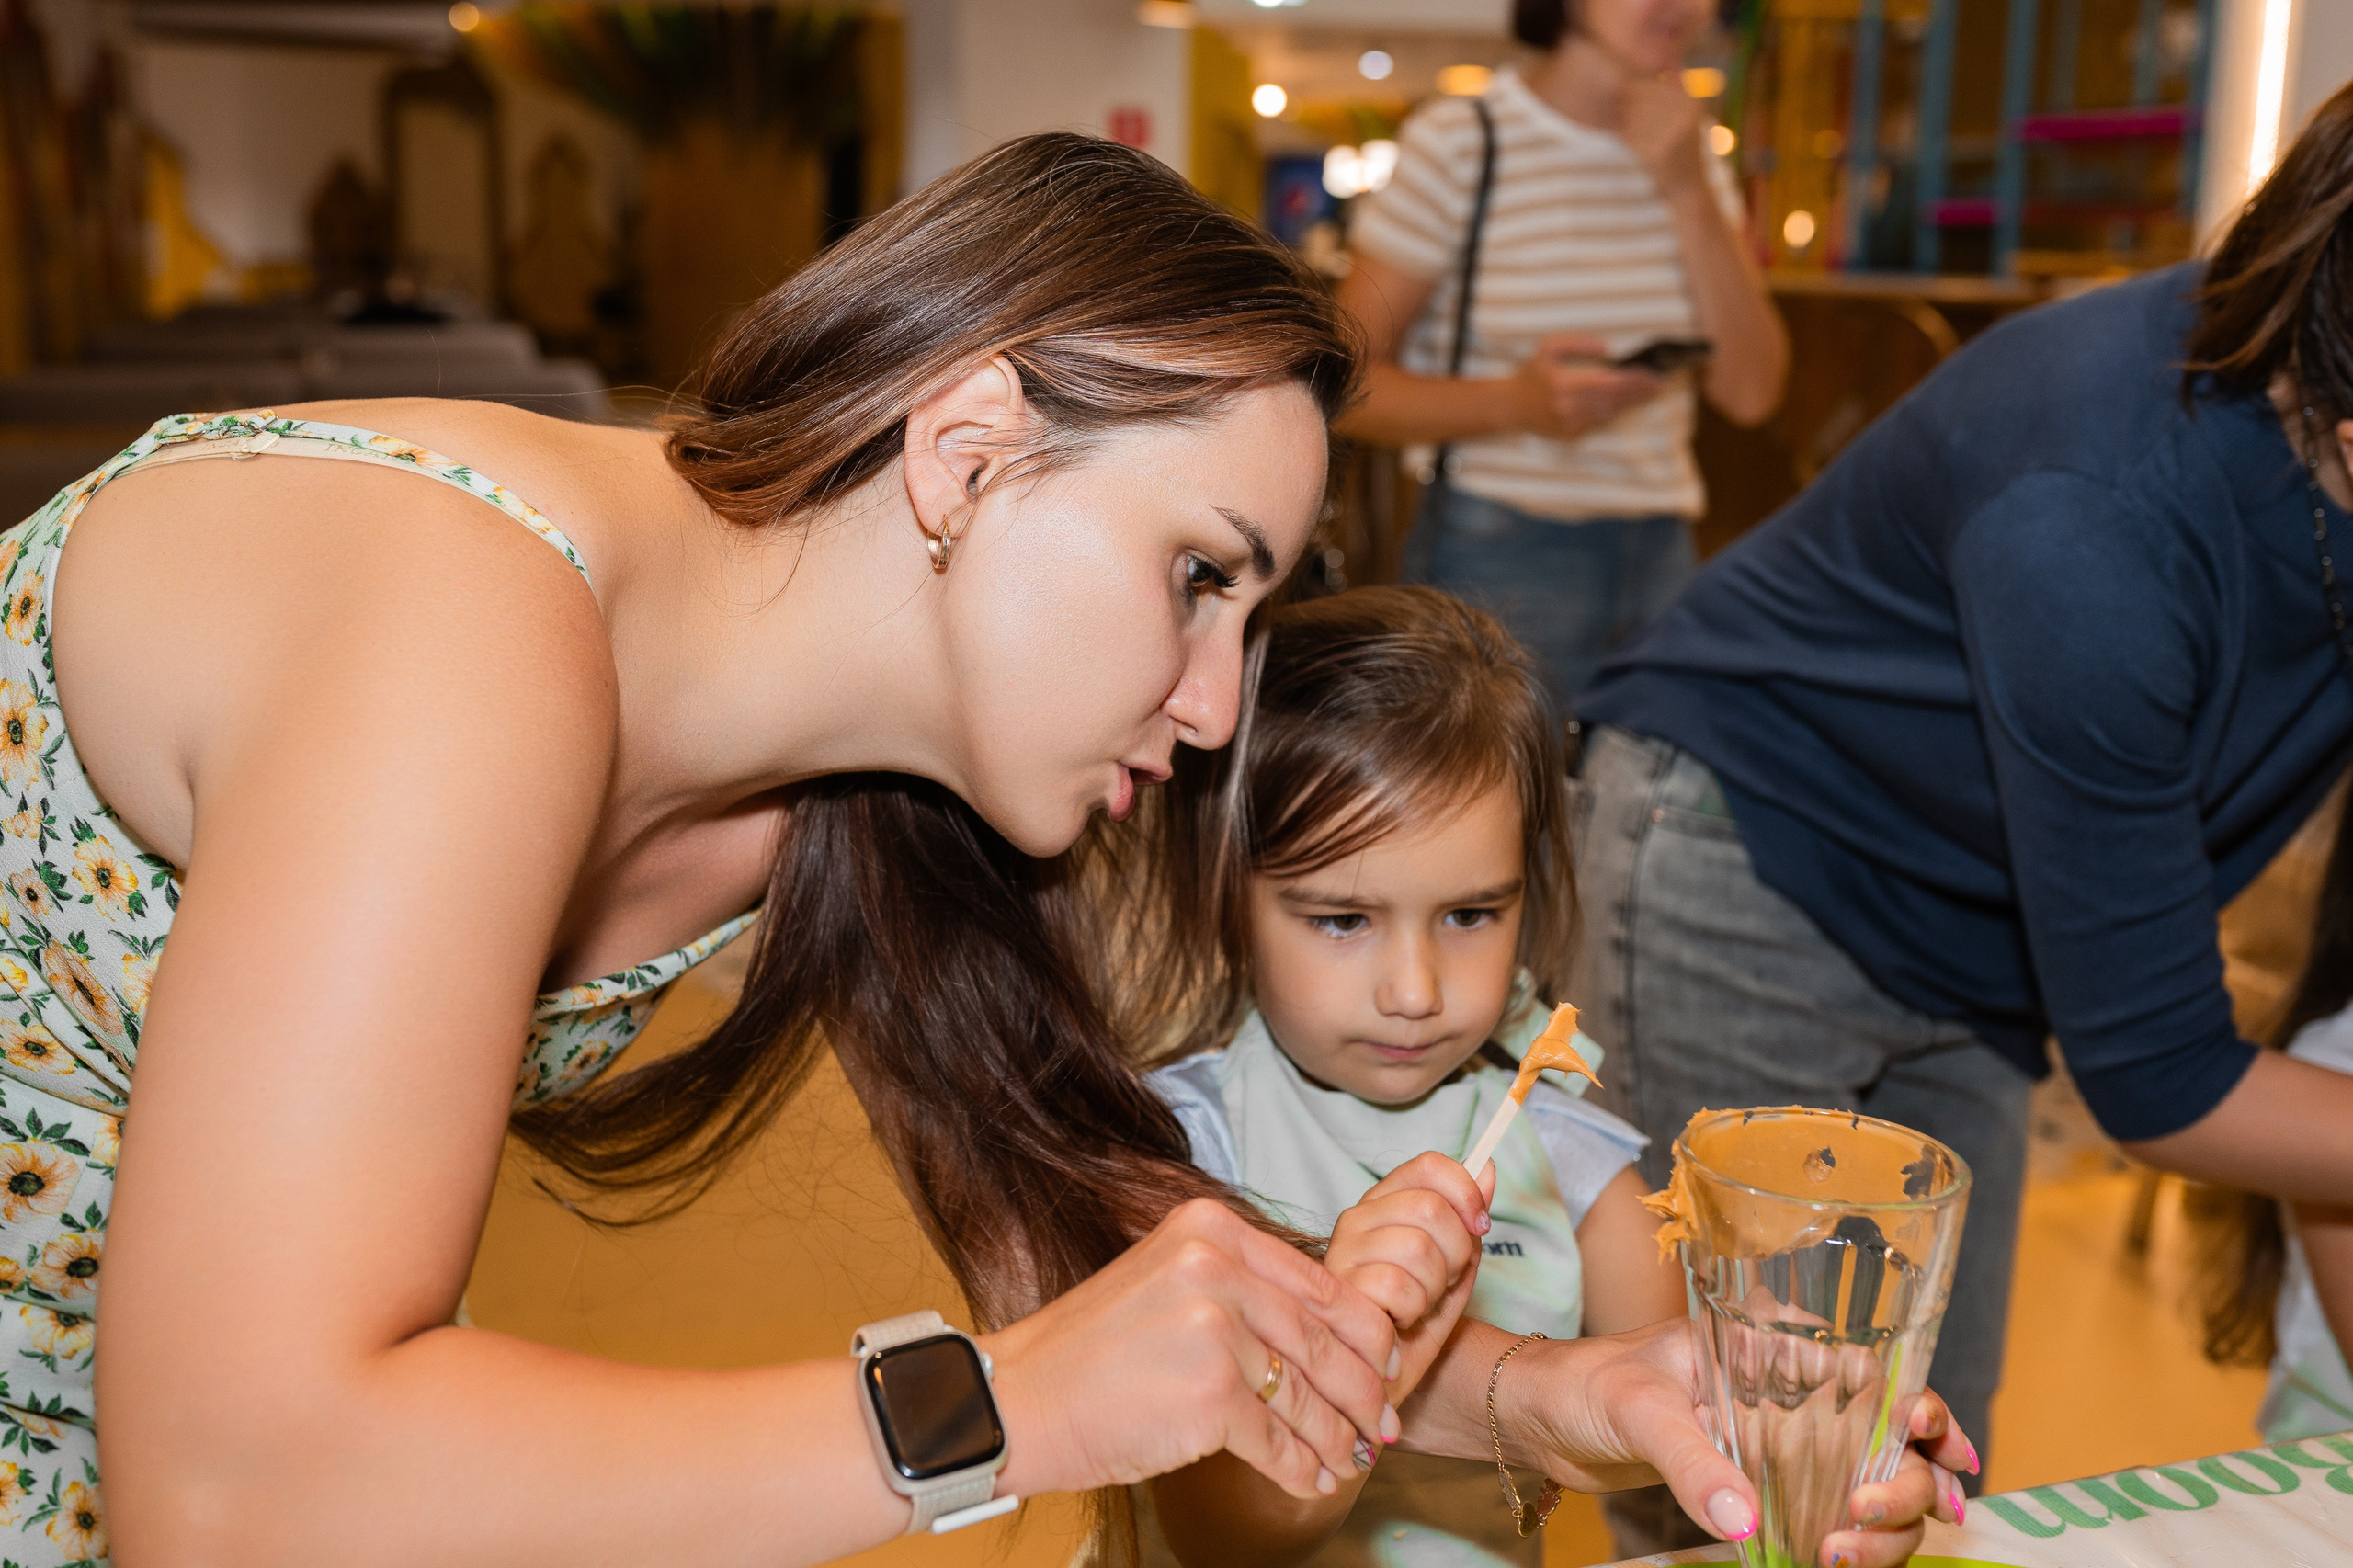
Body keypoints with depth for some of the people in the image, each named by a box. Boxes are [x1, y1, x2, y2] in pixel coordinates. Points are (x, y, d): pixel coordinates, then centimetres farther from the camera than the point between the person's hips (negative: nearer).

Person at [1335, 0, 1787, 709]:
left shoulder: (1689, 159, 9)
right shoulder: (1458, 142, -7)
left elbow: (1749, 392, -1)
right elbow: (1346, 383, -10)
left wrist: (1688, 192, -8)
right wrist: (1515, 401, -26)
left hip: (1663, 555, 5)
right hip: (1496, 560, -5)